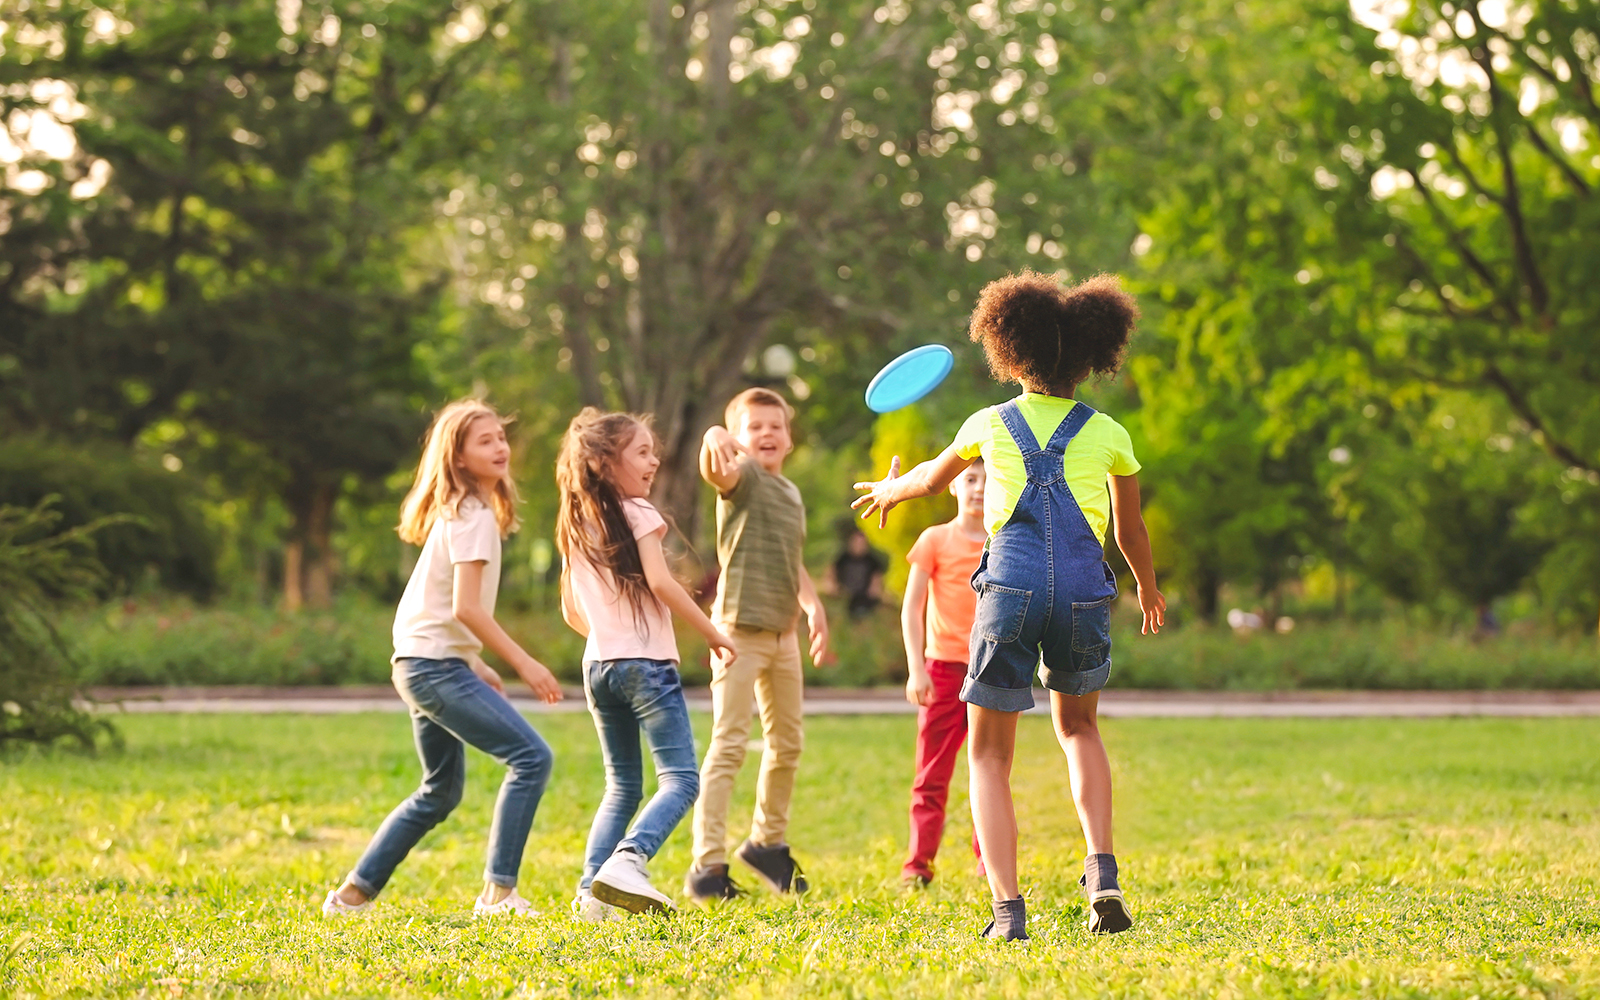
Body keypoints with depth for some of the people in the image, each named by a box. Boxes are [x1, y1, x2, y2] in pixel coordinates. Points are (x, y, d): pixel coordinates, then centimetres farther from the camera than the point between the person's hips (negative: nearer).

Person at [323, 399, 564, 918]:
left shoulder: (456, 511, 16)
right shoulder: (473, 515, -13)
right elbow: (466, 607, -21)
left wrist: (476, 666, 19)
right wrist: (523, 664, -18)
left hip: (424, 664, 11)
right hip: (438, 665, -11)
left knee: (440, 793, 20)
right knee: (531, 757, -15)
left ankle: (354, 893, 21)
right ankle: (498, 890, -16)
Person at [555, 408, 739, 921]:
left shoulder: (575, 526, 15)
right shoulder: (636, 513, -6)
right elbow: (660, 581, -15)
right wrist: (713, 633, -7)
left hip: (598, 665, 7)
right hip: (647, 663, -7)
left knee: (622, 786, 15)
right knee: (680, 778, -9)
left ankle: (592, 891, 2)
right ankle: (628, 860, -32)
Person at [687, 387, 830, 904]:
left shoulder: (792, 495, 16)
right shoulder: (743, 477, -9)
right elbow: (718, 472, -34)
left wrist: (813, 606, 22)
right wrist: (714, 445, -56)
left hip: (783, 633, 8)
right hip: (740, 627, -8)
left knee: (787, 744, 17)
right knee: (728, 745, -11)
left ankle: (768, 842, 35)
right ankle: (707, 867, -12)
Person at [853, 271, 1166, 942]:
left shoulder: (989, 425, 10)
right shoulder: (1108, 435, 10)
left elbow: (932, 479, 30)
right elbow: (1131, 532, 23)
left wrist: (891, 489, 53)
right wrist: (1148, 587, 43)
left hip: (1010, 585, -1)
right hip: (1085, 591, 2)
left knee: (989, 755, 8)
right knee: (1077, 726, 27)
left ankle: (1008, 910, -6)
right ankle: (1102, 871, 7)